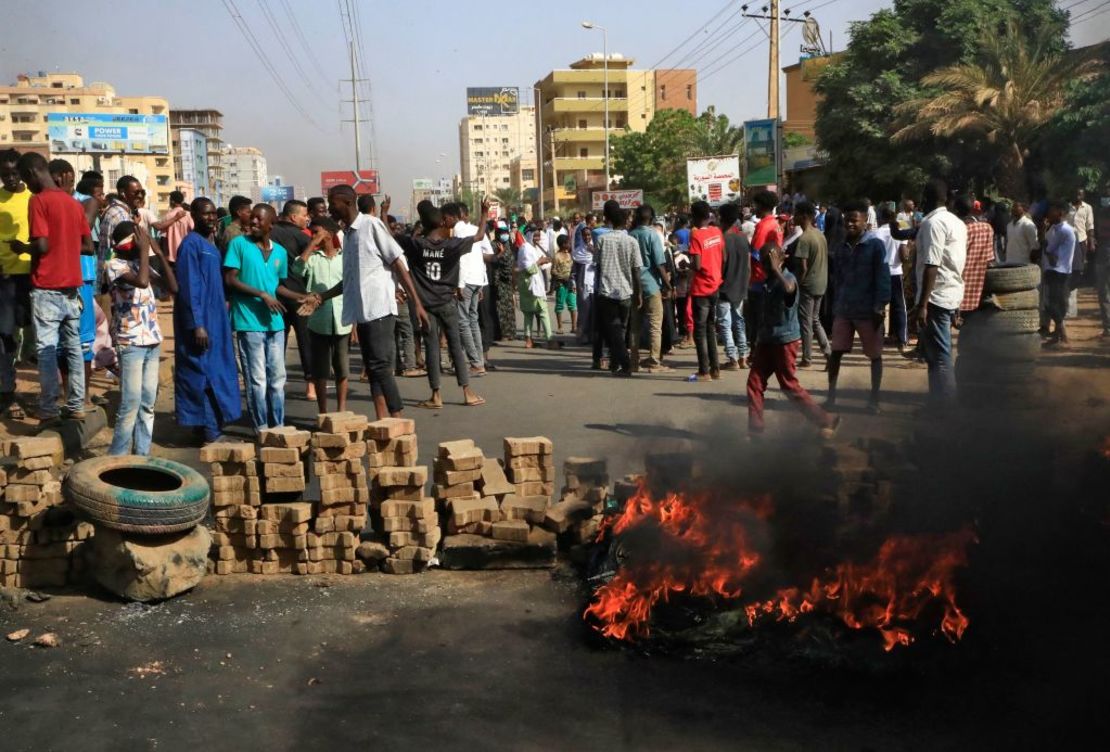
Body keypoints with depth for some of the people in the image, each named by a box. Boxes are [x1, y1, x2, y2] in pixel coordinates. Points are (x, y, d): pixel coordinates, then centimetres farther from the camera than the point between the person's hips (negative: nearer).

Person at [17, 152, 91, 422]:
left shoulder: (38, 201, -10)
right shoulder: (74, 203, 11)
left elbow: (42, 246, -18)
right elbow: (88, 245, 13)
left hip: (46, 288, -6)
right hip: (72, 287, 6)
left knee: (46, 349, -2)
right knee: (73, 347, 10)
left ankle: (49, 410, 0)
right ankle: (76, 406, 12)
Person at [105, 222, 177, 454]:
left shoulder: (141, 263, 13)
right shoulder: (114, 266, -8)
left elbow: (173, 287, 6)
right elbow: (141, 282, -27)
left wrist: (159, 253, 2)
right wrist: (145, 250, -14)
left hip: (152, 341, 7)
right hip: (131, 343, -7)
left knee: (147, 403, 7)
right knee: (131, 404, -7)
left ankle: (142, 456, 13)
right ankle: (116, 457, 2)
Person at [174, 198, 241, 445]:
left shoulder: (211, 244, 14)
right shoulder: (190, 244, -12)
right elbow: (189, 287, -17)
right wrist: (197, 324, -20)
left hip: (216, 319, 9)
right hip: (200, 321, -9)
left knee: (216, 373, 12)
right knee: (201, 374, -3)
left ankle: (212, 426, 20)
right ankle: (206, 427, 3)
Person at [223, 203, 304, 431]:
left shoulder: (280, 252, 11)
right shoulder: (239, 243, -3)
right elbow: (230, 279, -9)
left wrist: (300, 297, 4)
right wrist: (262, 295, -16)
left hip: (274, 322, 5)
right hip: (249, 322, -5)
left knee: (278, 377, 10)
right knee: (257, 380, -2)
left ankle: (278, 426, 20)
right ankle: (261, 428, 7)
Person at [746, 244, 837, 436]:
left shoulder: (788, 278, -14)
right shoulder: (767, 281, 9)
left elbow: (788, 289, -43)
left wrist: (775, 269, -31)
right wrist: (757, 342, 22)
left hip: (785, 341, -7)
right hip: (766, 340, 7)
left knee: (790, 386, -1)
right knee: (754, 383, 2)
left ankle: (825, 420, 11)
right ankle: (755, 428, 9)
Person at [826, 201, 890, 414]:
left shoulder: (875, 245, -7)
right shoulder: (842, 248, 9)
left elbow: (883, 278, -10)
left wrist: (880, 307, -16)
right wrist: (836, 306, 13)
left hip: (868, 311, -5)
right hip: (843, 310, 5)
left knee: (875, 355, 6)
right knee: (835, 352, 3)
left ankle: (874, 398, 15)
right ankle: (831, 395, 13)